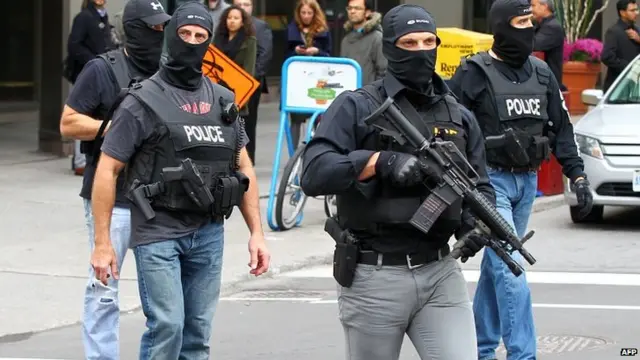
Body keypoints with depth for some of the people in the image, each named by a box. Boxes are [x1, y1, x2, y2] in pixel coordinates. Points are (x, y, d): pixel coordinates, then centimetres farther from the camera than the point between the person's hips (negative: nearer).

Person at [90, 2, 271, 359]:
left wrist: (257, 233, 8)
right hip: (158, 233, -5)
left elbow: (244, 168, 17)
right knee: (166, 326, -13)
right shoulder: (143, 101, -4)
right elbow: (107, 171, -5)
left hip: (209, 234, 5)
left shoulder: (223, 100, 12)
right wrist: (102, 243, -10)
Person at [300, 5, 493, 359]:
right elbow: (313, 174, -13)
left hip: (441, 275, 3)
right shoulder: (356, 107, -3)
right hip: (374, 277, -3)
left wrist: (477, 221, -4)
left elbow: (480, 185, 18)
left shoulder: (460, 117, 13)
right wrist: (381, 161, -23)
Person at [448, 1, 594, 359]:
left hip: (527, 182, 6)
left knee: (497, 264, 14)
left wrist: (577, 175, 4)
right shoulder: (475, 73, -9)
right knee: (510, 267, -13)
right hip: (491, 180, -6)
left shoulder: (541, 72, 9)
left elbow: (561, 128, 13)